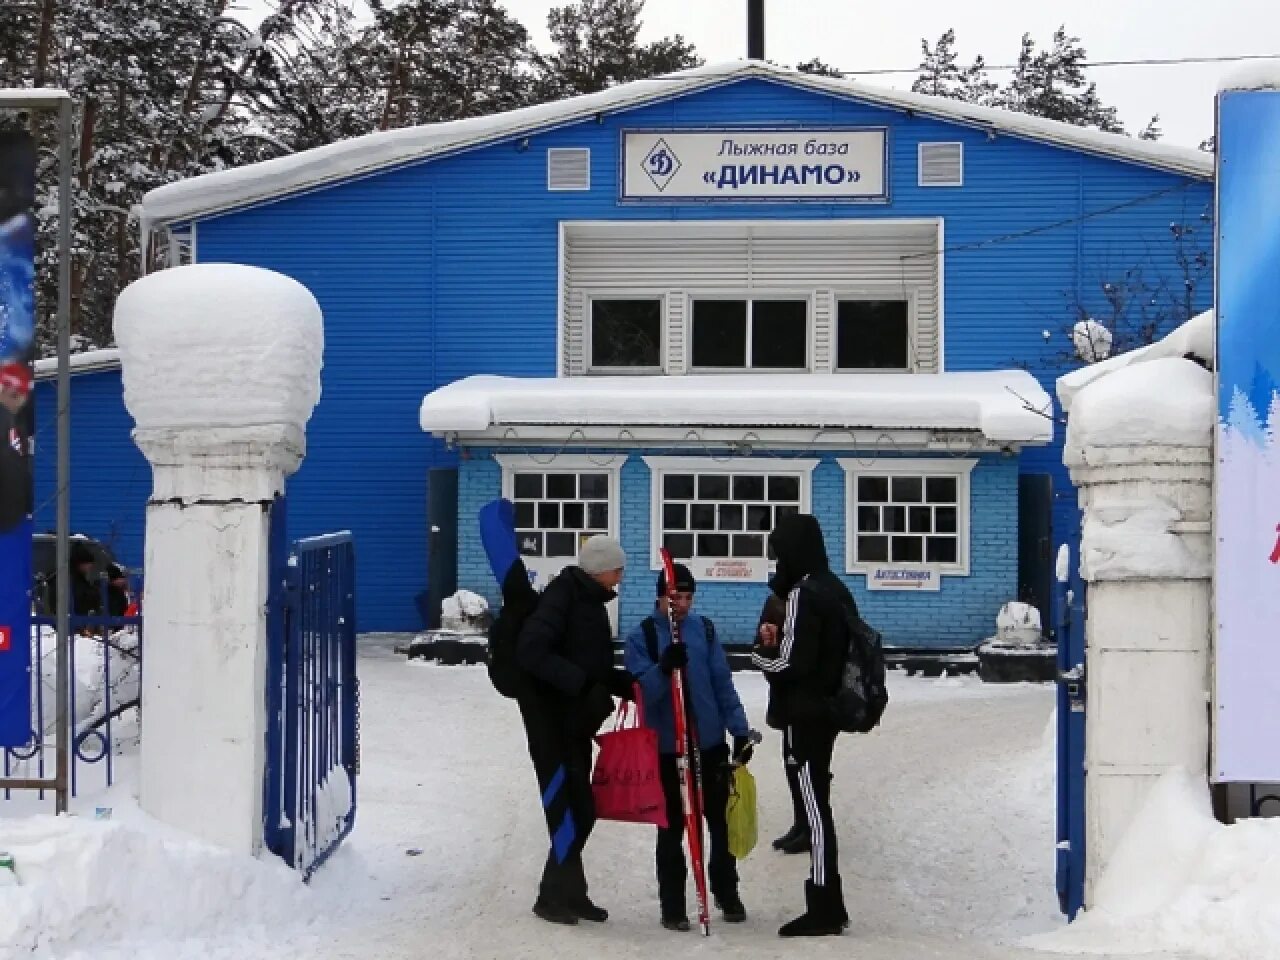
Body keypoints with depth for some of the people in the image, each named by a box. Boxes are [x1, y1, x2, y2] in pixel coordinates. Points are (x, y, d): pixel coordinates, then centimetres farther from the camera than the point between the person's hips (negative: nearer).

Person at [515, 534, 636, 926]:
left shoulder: (591, 602, 14)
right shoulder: (561, 596, -14)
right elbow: (531, 651, -25)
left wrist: (634, 684, 6)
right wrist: (581, 682, -29)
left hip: (577, 721, 9)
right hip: (550, 719, -9)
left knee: (577, 809, 12)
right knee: (571, 809, -8)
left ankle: (567, 893, 21)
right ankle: (556, 895, 1)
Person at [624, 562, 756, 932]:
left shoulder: (704, 629, 3)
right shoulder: (642, 635, -6)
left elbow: (723, 683, 6)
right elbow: (640, 691, -14)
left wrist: (739, 729, 2)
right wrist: (664, 667, -31)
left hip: (711, 743, 3)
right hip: (665, 748, -3)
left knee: (722, 821, 12)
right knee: (672, 827, 5)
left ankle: (727, 893, 29)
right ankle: (672, 904, 15)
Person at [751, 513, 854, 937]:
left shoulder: (802, 594, -17)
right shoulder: (835, 588, 12)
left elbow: (789, 664, -20)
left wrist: (760, 653, -1)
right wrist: (779, 640, 9)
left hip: (804, 714, -9)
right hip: (827, 708, 9)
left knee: (814, 805, -6)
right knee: (818, 801, 15)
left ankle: (822, 909, -4)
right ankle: (829, 904, 20)